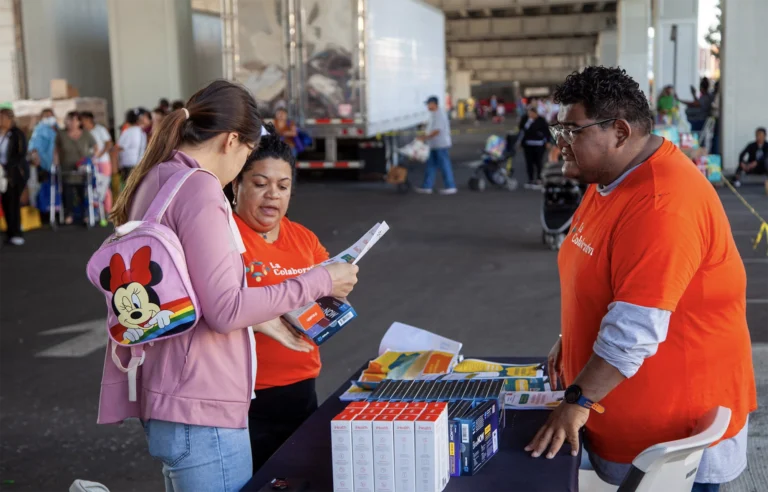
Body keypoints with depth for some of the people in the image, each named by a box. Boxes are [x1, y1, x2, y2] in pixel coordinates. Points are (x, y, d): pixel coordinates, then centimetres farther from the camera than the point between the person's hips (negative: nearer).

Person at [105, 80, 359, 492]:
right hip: (201, 411, -9)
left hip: (168, 399, 9)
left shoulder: (156, 182, 12)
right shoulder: (198, 187, -16)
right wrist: (318, 283, -13)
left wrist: (260, 320, 20)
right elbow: (224, 310, -21)